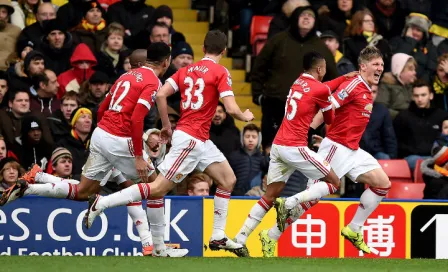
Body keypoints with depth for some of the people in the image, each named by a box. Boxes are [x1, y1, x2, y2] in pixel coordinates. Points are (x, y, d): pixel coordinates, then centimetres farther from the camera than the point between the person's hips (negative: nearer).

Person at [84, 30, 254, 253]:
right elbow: (231, 109, -15)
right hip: (190, 139, -9)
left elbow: (161, 95, 4)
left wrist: (166, 126, 14)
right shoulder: (220, 73, -8)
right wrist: (246, 117, 6)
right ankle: (101, 203, -10)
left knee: (228, 180, 15)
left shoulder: (186, 70, 12)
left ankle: (218, 237, 14)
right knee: (158, 188, -9)